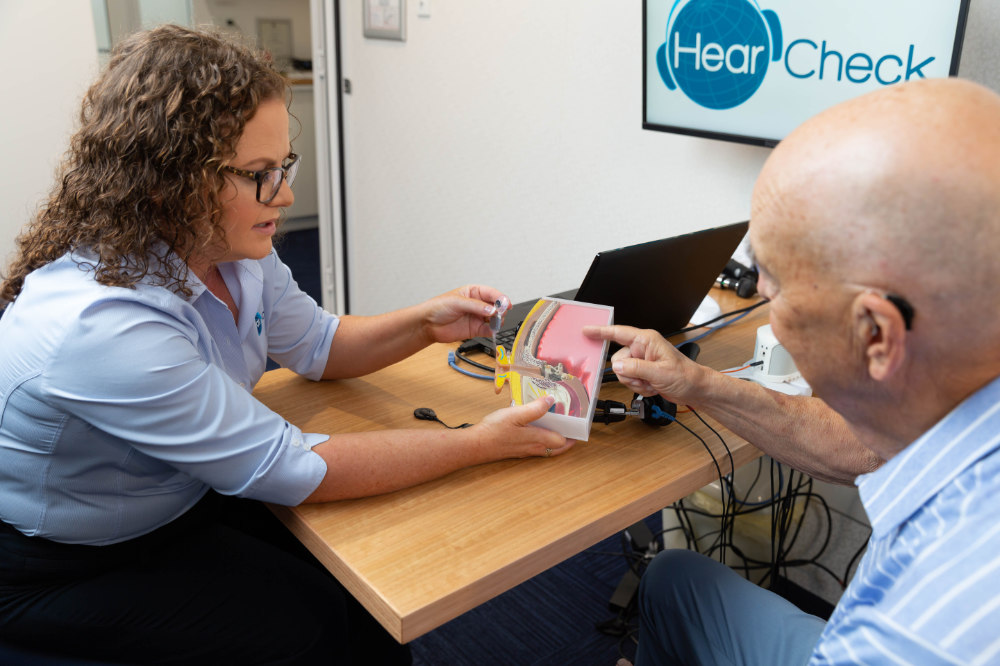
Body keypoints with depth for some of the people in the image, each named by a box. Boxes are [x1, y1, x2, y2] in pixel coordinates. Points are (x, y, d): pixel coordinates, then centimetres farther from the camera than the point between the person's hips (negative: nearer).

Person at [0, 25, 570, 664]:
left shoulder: (229, 247, -11)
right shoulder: (101, 324, -36)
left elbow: (317, 345, 6)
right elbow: (291, 468, -31)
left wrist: (426, 324, -12)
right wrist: (480, 443, -27)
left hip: (183, 499, 7)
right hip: (57, 566, -6)